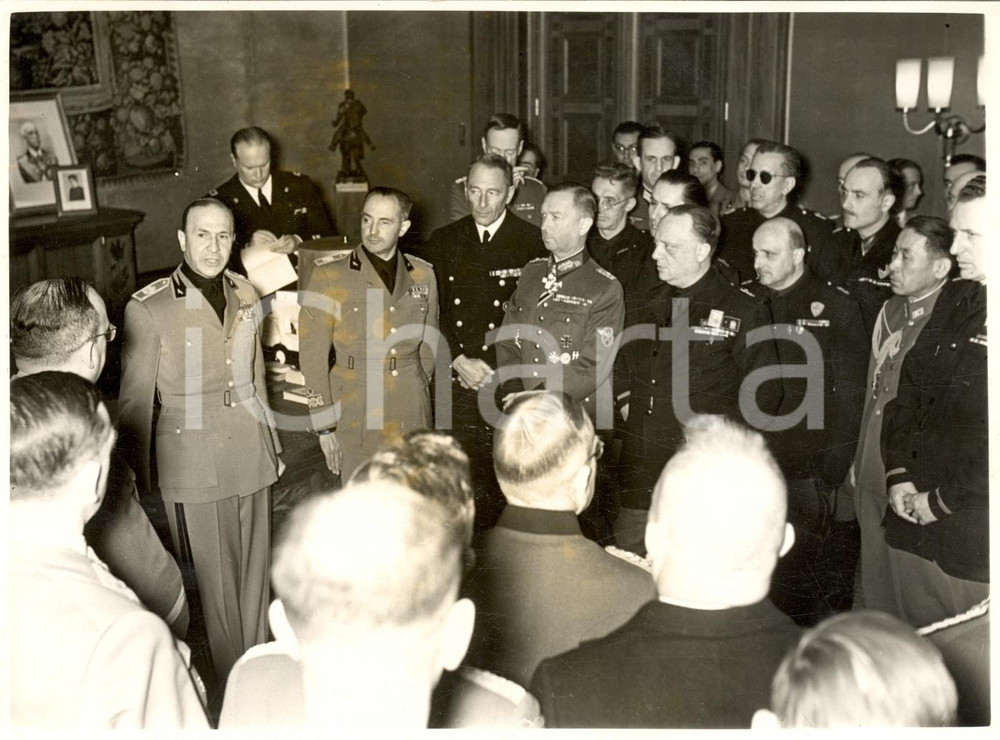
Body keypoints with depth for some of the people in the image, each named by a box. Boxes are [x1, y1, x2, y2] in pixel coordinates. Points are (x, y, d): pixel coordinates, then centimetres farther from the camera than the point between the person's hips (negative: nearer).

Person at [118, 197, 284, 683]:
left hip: (251, 456, 5)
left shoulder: (244, 293, 5)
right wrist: (138, 478, -4)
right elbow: (135, 401, -6)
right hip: (193, 463, -4)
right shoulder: (148, 308, -11)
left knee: (254, 574, 14)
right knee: (216, 585, 5)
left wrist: (272, 442, 20)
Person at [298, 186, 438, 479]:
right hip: (355, 416, -3)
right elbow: (313, 355, -4)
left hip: (412, 418, 3)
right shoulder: (329, 274, -3)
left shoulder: (423, 275, 7)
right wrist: (324, 426, -6)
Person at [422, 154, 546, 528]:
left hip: (510, 385, -3)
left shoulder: (535, 243, 0)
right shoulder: (443, 241, 11)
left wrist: (495, 370, -8)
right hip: (455, 383, 3)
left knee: (506, 482, -3)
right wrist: (459, 361, -4)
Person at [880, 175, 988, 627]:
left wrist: (945, 500, -12)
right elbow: (909, 387, 14)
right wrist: (898, 474, 5)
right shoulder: (955, 299, 11)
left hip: (975, 543, -6)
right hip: (912, 527, 7)